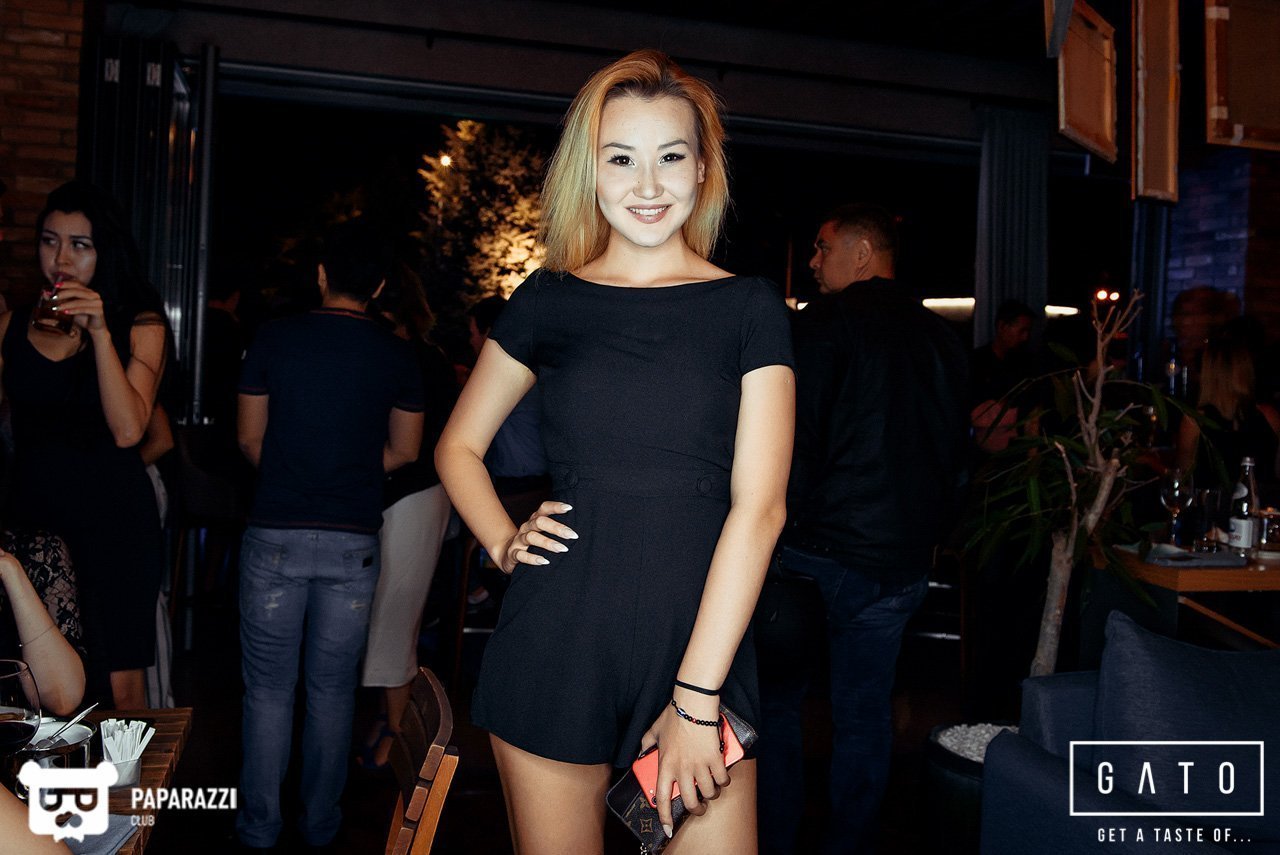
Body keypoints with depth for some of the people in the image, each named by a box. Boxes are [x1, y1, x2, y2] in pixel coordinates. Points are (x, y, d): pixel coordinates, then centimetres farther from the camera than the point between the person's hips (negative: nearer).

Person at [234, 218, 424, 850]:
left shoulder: (274, 339, -2)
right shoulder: (395, 355, -1)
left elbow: (250, 438, 6)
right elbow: (404, 450, 7)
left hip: (275, 532, 0)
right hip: (353, 541, 1)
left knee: (268, 686, 11)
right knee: (333, 689, 12)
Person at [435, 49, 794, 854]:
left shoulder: (750, 308, 0)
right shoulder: (549, 300, 5)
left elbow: (759, 506, -7)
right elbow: (459, 446, 16)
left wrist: (696, 697, -12)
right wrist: (505, 543, -2)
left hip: (701, 644, -1)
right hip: (556, 645, 1)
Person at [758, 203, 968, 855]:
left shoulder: (827, 320, -8)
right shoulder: (942, 338, 12)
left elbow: (796, 434, -15)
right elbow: (956, 450, 18)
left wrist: (775, 523, -8)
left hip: (822, 550, -6)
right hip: (903, 560, 6)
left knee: (775, 703, 8)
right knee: (865, 716, 14)